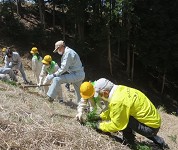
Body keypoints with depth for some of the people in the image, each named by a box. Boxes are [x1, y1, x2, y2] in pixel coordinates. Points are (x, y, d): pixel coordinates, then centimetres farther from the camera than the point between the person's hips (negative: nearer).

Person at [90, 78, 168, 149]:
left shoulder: (117, 101, -27)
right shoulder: (120, 89, -2)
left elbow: (116, 125, -16)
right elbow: (112, 110, 17)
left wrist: (100, 126, -3)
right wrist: (101, 116, 14)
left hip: (151, 127, -9)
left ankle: (129, 143, 7)